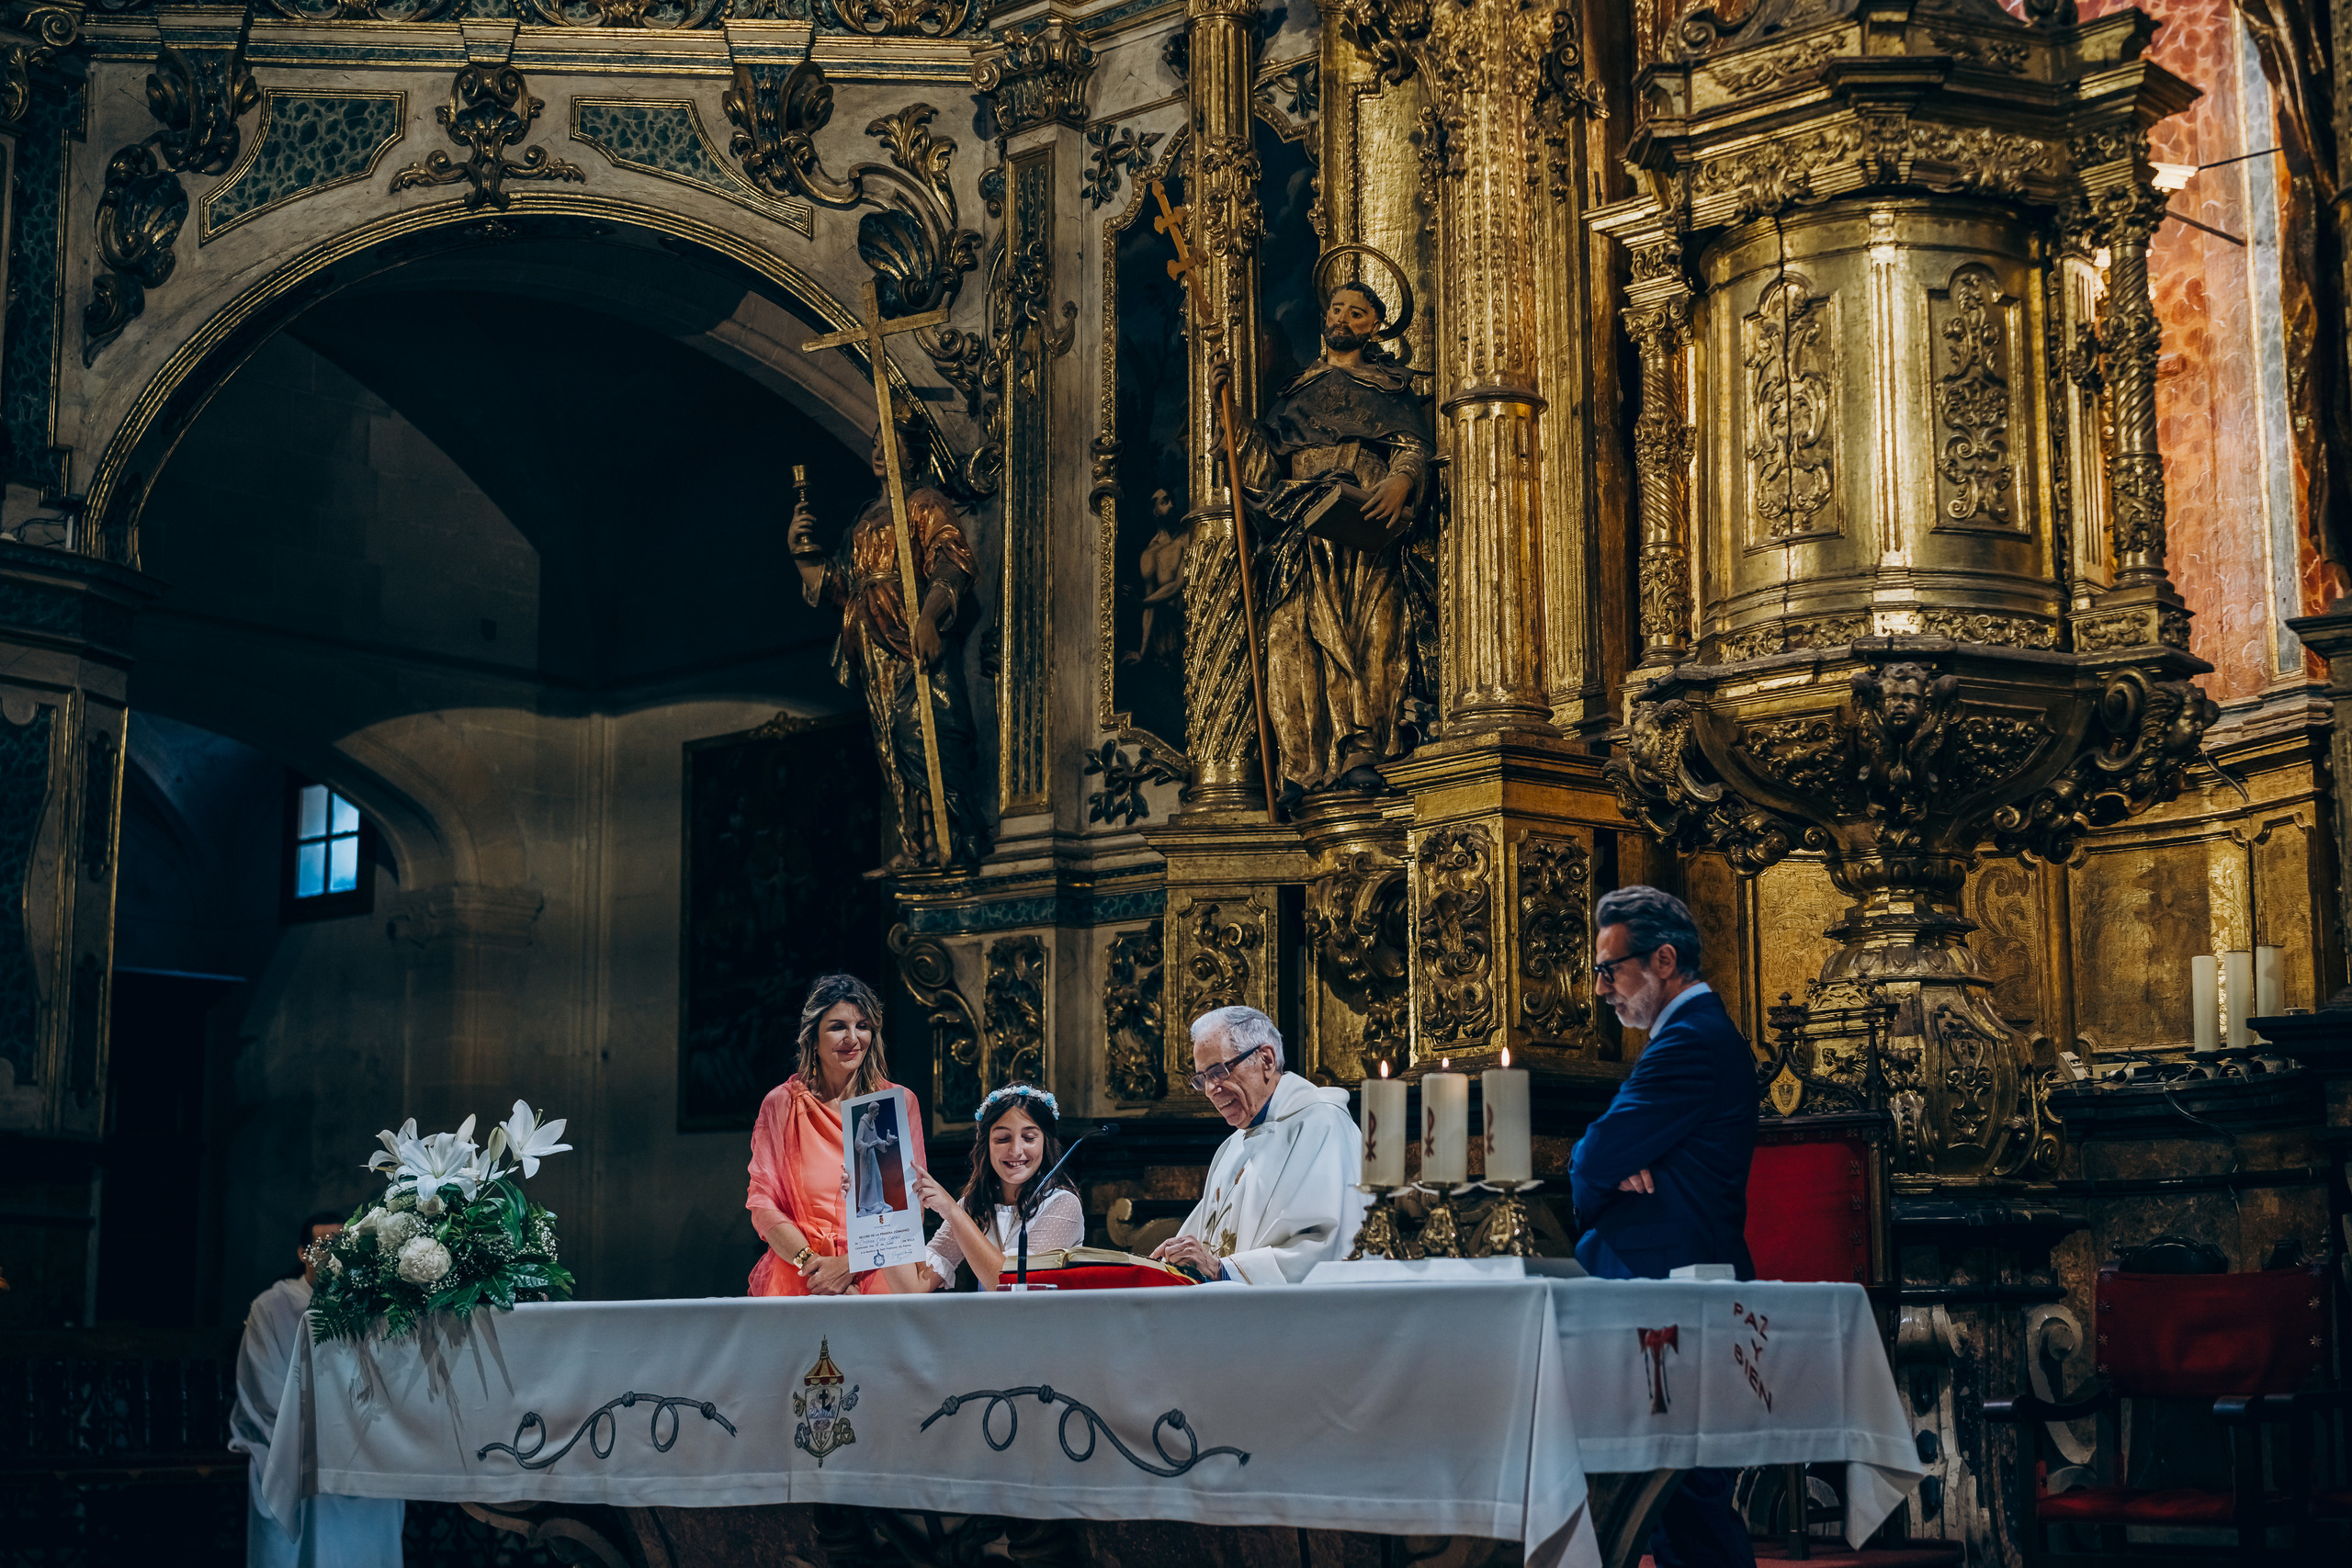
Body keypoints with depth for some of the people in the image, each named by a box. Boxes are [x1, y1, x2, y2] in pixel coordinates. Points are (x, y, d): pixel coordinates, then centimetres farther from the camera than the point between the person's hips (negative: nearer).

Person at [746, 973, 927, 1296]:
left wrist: (849, 1265, -10)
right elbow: (762, 1204, 4)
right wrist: (811, 1262, -12)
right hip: (799, 1282, 0)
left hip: (878, 1279, 0)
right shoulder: (781, 1104, 8)